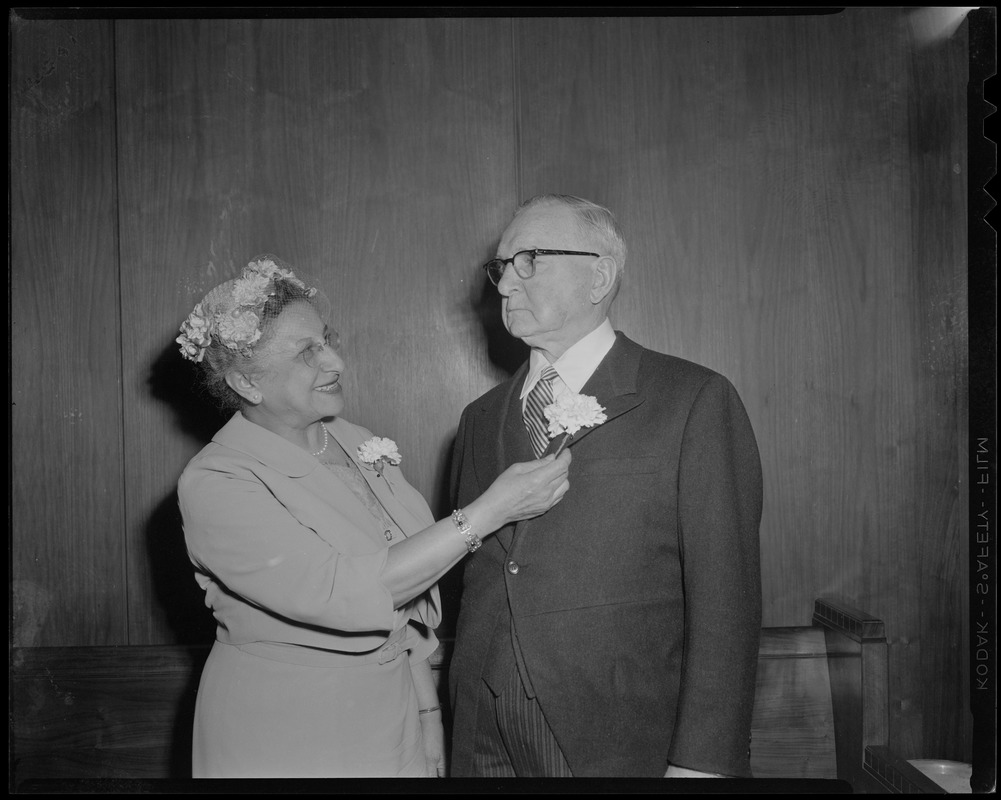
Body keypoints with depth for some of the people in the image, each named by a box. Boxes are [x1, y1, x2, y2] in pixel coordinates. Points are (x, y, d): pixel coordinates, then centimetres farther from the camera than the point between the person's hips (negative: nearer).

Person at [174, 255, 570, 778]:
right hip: (284, 737, -5)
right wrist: (488, 512, -27)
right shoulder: (214, 483, -18)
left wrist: (428, 713, 7)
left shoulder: (357, 444, 1)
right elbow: (346, 594, -28)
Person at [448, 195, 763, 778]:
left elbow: (725, 601, -11)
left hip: (623, 750, -4)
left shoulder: (695, 401, -8)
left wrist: (702, 762, -15)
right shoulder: (480, 419, 9)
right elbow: (471, 585, 9)